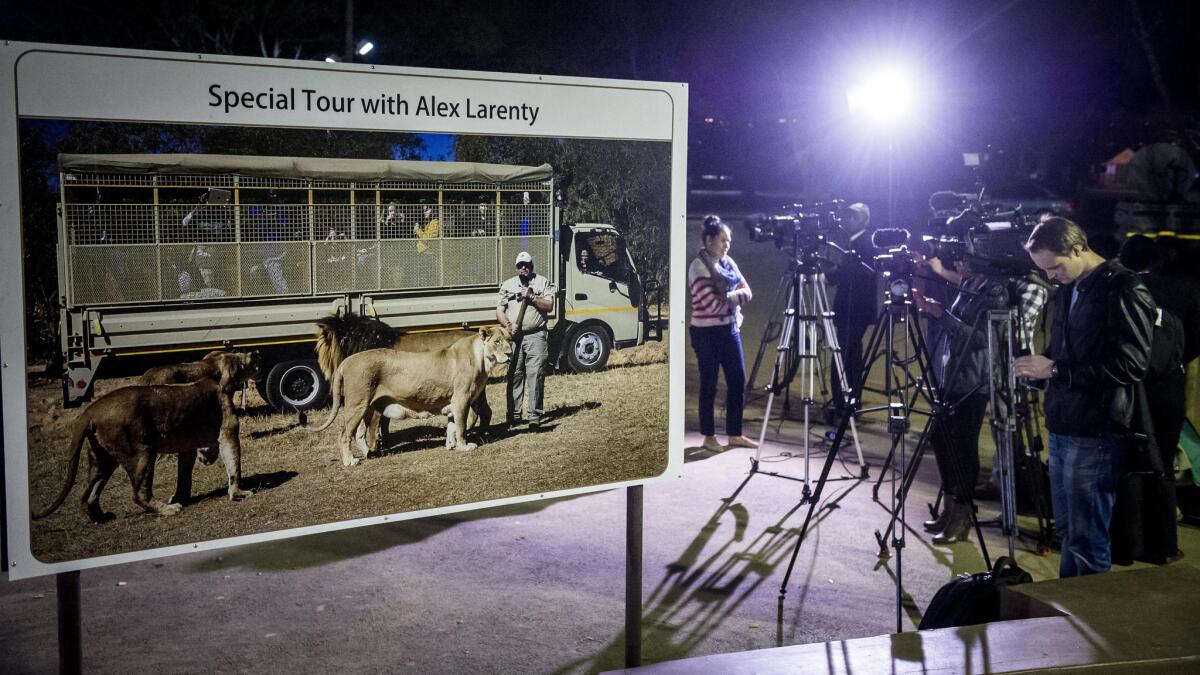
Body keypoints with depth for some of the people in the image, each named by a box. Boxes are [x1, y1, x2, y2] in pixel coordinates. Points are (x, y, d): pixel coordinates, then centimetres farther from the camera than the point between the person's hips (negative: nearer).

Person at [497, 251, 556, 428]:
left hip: (536, 336, -2)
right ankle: (514, 415, 6)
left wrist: (531, 297, -11)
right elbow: (499, 311, 9)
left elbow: (549, 306, -1)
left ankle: (535, 415, -5)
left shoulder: (543, 282, 8)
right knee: (514, 375, 1)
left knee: (535, 375, -7)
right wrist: (508, 325, -9)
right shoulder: (508, 285, 14)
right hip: (514, 337, 2)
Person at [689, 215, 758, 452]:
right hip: (707, 332, -7)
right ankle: (709, 436, 13)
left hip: (730, 328, 7)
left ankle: (735, 434, 16)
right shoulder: (699, 266, -12)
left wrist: (729, 296, -10)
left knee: (737, 381, 7)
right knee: (709, 385, 2)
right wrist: (734, 296, -7)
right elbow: (711, 303, -20)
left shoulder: (728, 262, 10)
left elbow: (747, 291, 8)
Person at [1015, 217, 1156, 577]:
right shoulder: (1071, 289, 14)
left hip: (1095, 434, -9)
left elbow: (1131, 364, -19)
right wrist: (1038, 367, 2)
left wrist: (1054, 369, -18)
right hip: (1062, 427, 9)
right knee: (1066, 531, 17)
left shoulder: (1124, 290, -12)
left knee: (1087, 539, -5)